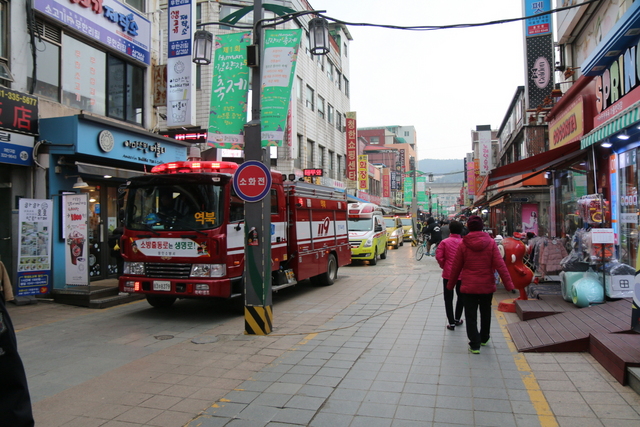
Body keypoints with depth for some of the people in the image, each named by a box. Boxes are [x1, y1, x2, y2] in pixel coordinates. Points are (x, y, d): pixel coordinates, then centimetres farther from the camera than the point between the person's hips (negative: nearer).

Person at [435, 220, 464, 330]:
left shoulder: (445, 242, -9)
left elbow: (439, 256, -14)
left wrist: (443, 266, 4)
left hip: (448, 273, -1)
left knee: (448, 298, 6)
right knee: (460, 296, 21)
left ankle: (451, 323, 3)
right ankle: (457, 319, 30)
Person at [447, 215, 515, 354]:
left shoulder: (463, 244, -8)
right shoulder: (491, 242, -7)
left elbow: (456, 267, -1)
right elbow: (500, 265, -10)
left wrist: (451, 284, 11)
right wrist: (509, 284, -6)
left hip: (469, 286, -2)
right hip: (487, 285, 2)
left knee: (471, 316, 5)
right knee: (485, 312, 22)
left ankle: (475, 345, 2)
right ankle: (484, 338, 37)